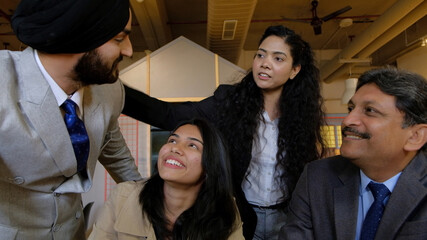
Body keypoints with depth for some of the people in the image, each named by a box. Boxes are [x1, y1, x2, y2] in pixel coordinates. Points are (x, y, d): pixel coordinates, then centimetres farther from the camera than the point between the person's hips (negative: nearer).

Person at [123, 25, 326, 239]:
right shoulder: (229, 100, -14)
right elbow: (169, 115, -22)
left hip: (284, 219, 1)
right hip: (239, 216, -1)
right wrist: (118, 90, -34)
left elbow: (310, 171, 5)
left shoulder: (303, 112, -9)